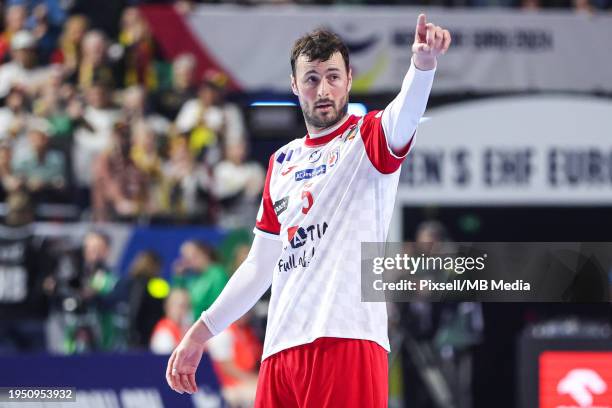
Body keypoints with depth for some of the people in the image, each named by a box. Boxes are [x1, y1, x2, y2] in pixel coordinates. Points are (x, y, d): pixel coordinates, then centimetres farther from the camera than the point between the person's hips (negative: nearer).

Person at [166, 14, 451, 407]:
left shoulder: (366, 139, 3)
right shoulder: (282, 162, 21)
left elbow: (403, 116, -22)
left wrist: (423, 64, -43)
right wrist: (200, 333, 25)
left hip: (348, 341, -6)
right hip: (281, 348, 6)